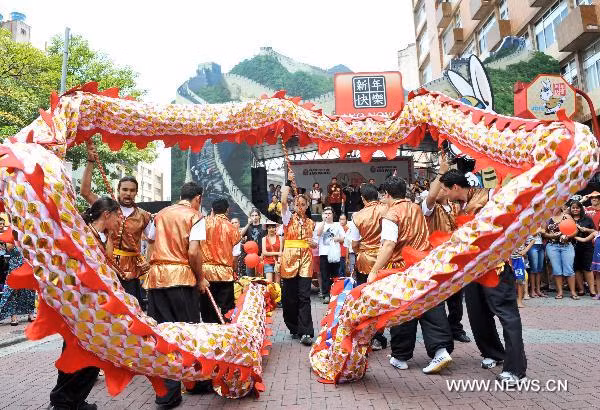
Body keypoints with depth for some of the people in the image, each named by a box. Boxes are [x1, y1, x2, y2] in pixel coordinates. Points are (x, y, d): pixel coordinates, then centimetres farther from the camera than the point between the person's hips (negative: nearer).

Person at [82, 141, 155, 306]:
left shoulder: (143, 216, 6)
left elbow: (153, 241, 14)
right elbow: (85, 191, -7)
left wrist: (148, 262, 1)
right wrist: (90, 162, -10)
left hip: (131, 270, 0)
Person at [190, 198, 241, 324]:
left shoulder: (203, 222, 1)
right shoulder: (233, 228, 4)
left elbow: (194, 245, -6)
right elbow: (235, 256, 6)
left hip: (205, 272, 0)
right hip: (225, 273, 0)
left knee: (208, 315, 8)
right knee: (225, 314, 5)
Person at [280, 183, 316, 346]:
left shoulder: (311, 223, 15)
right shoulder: (288, 217, 6)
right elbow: (283, 201, -12)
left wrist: (312, 243, -3)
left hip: (306, 259, 1)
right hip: (289, 258, -1)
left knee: (304, 296, -5)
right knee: (289, 296, 4)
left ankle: (305, 332, -5)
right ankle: (294, 328, 20)